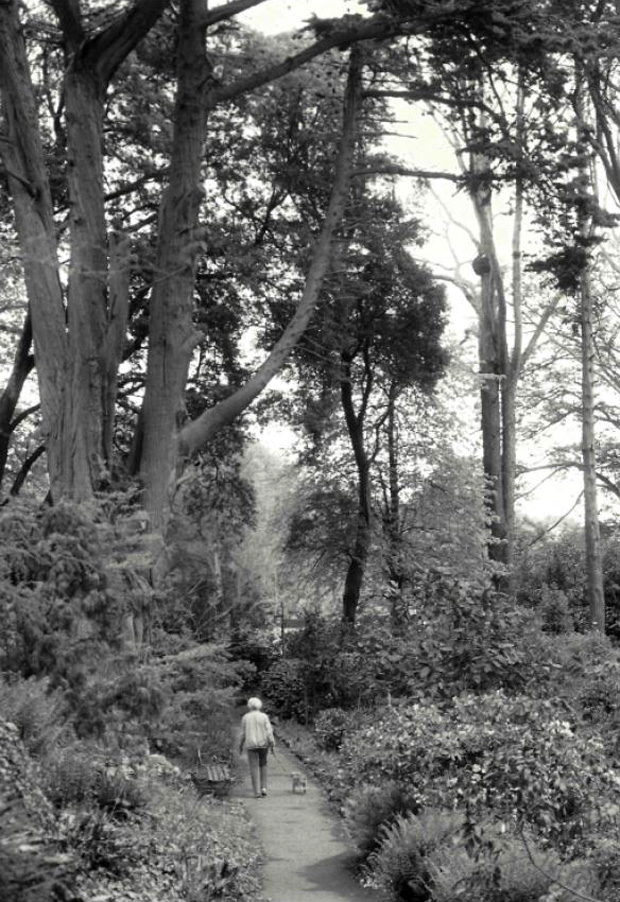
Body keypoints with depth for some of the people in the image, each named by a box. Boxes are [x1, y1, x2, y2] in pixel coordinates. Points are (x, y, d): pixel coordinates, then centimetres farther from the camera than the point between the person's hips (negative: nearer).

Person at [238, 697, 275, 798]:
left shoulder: (245, 718, -3)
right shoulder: (264, 717, -5)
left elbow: (243, 733, 1)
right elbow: (269, 732, -9)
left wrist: (240, 746, 14)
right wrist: (273, 746, -5)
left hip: (251, 745, -1)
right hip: (263, 744, 1)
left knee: (254, 768, 2)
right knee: (263, 765, 20)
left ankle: (257, 792, -4)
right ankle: (263, 787, 11)